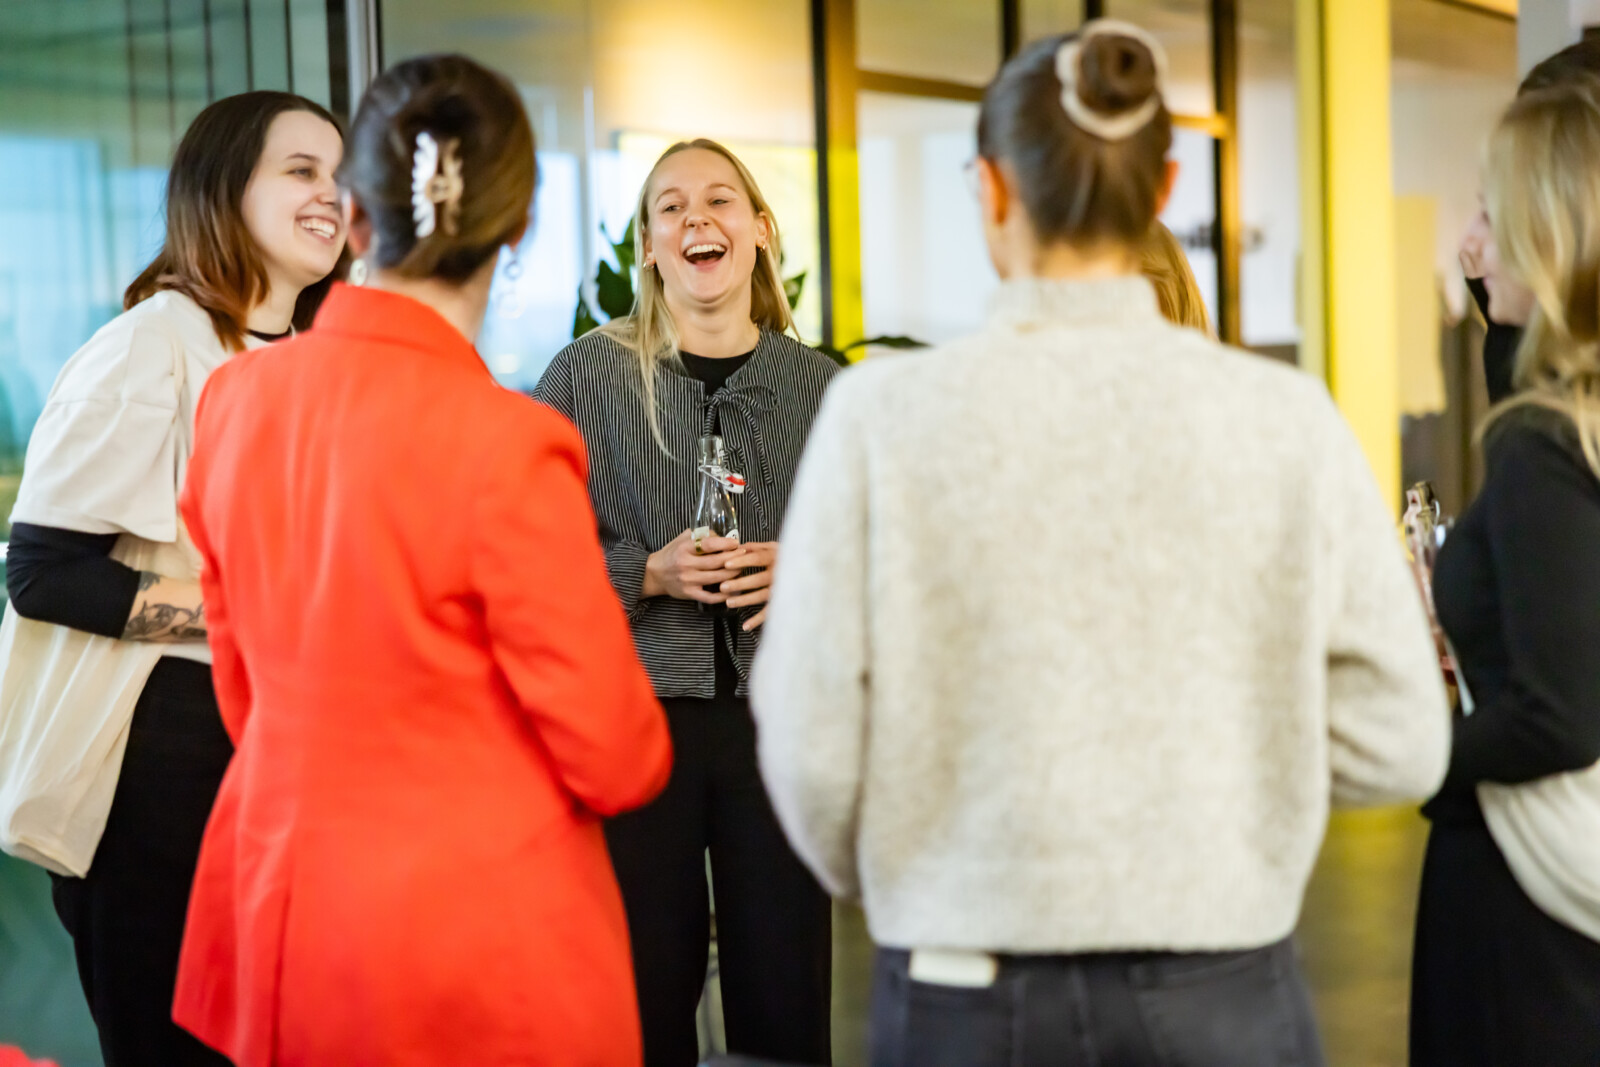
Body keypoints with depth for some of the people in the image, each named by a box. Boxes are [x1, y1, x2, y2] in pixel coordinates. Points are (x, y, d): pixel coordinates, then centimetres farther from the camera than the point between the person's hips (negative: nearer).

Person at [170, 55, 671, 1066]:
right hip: (481, 949, -6)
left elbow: (244, 689, 9)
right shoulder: (507, 447, -22)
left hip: (282, 916, 6)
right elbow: (616, 755, -14)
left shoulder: (237, 396, -3)